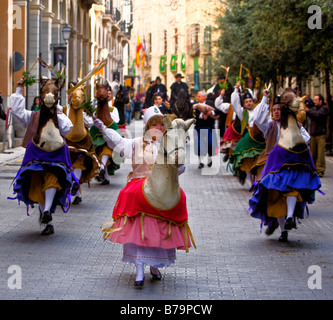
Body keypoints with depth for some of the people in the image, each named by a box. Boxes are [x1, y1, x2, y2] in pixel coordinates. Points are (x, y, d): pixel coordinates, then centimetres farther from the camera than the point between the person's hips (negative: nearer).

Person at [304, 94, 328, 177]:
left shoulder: (324, 108, -1)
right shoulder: (313, 108, 17)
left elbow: (318, 114, -18)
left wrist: (308, 111, -15)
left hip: (321, 135, -5)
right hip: (313, 134, 5)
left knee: (320, 153, -9)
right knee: (313, 153, 4)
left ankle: (320, 170, -8)